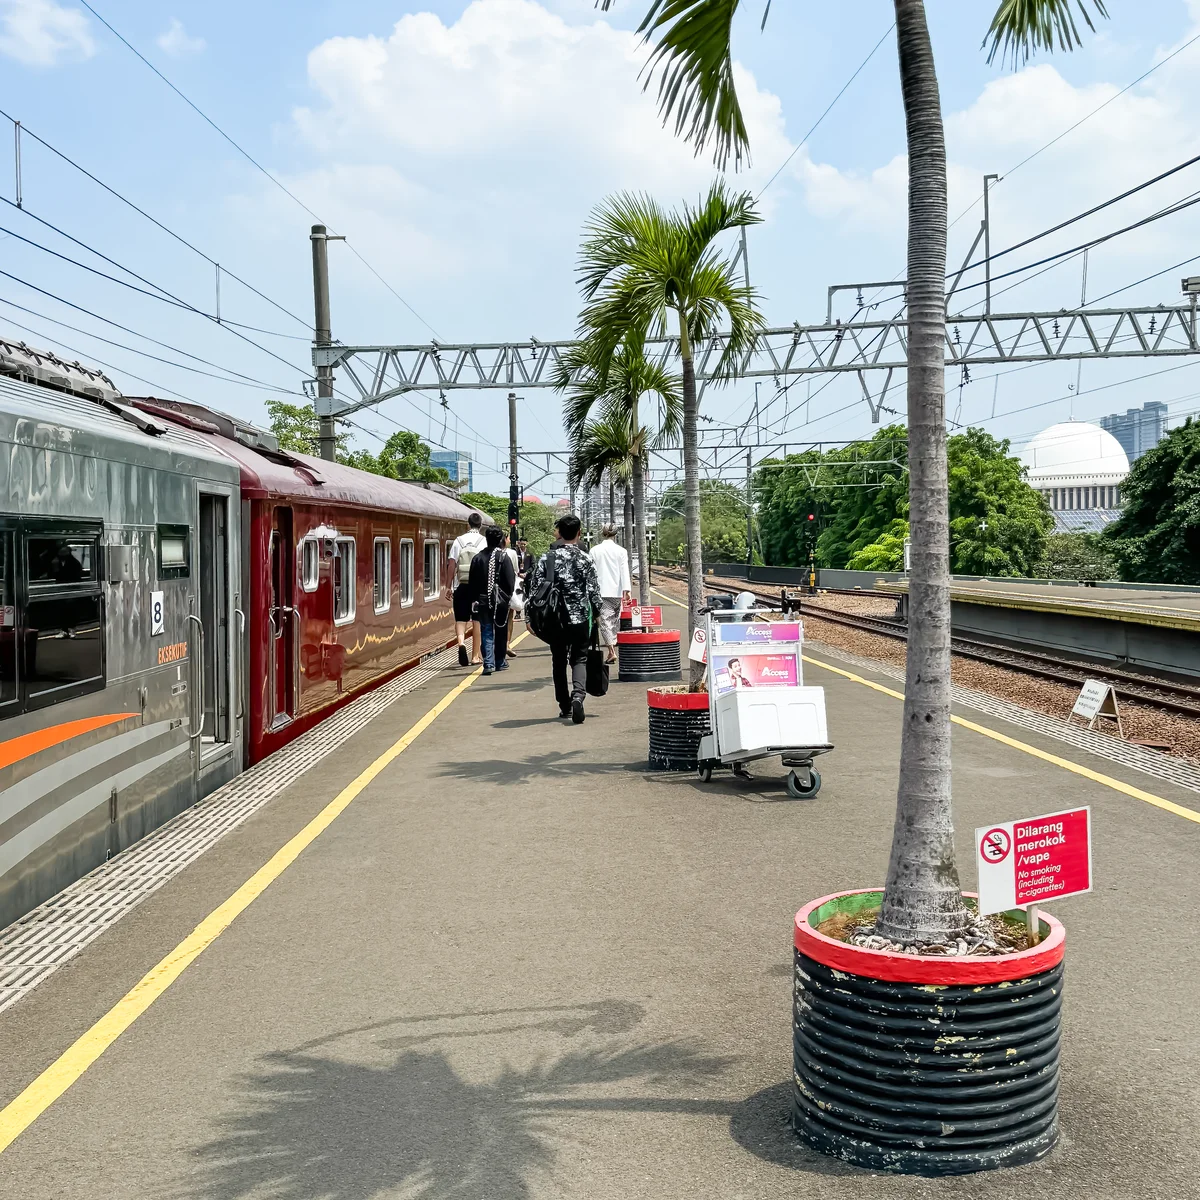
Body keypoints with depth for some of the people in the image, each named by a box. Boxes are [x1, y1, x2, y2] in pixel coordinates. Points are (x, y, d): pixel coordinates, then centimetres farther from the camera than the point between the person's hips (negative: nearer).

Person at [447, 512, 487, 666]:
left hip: (461, 585, 1)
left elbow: (452, 565, -1)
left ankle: (461, 642, -21)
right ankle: (475, 656, 12)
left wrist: (450, 586, 5)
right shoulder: (484, 541, -2)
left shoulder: (459, 541, 2)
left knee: (460, 619, 7)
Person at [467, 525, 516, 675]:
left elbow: (472, 582, 2)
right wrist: (507, 597, 5)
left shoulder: (478, 558, 0)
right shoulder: (504, 557, -8)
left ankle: (489, 663, -10)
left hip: (483, 601, 1)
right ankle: (500, 662, 21)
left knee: (486, 632, 2)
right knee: (501, 632, 12)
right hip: (500, 601, -1)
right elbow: (510, 581, -9)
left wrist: (474, 600, 9)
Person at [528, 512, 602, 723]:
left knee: (559, 662, 15)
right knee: (579, 660, 6)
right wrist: (595, 614, 12)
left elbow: (534, 590, -2)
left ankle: (565, 706, 21)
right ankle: (578, 695, -20)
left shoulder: (546, 558, -3)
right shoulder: (585, 559, -6)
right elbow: (594, 591, -4)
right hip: (580, 618, -1)